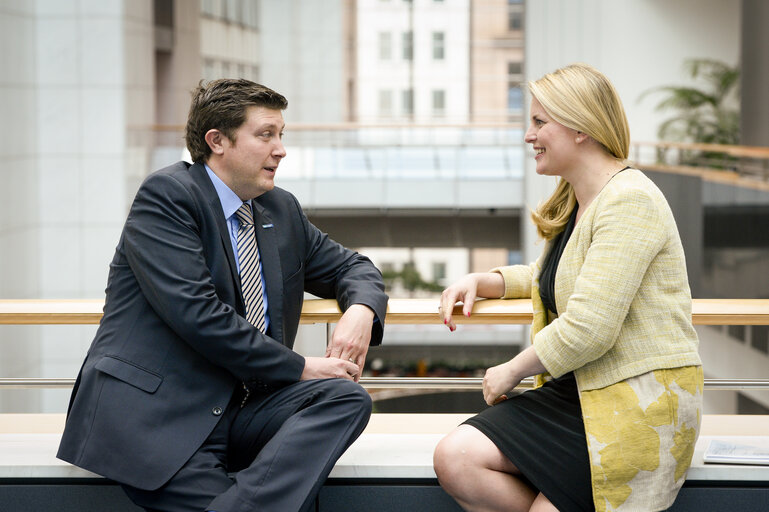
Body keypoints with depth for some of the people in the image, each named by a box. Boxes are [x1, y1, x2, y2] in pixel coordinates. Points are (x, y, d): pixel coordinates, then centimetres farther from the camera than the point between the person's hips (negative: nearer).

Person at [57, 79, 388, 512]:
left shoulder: (281, 210, 20)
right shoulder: (166, 195, -5)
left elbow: (350, 266, 30)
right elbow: (196, 313, -16)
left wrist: (362, 310, 3)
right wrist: (299, 368, -12)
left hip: (238, 410, 8)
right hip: (154, 416, -8)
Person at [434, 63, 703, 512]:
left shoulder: (629, 202, -16)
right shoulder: (573, 203, 16)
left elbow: (588, 328, -23)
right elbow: (547, 275, 34)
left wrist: (513, 371, -8)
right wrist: (481, 281, 14)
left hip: (638, 405, -9)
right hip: (579, 391, 9)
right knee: (455, 458, -12)